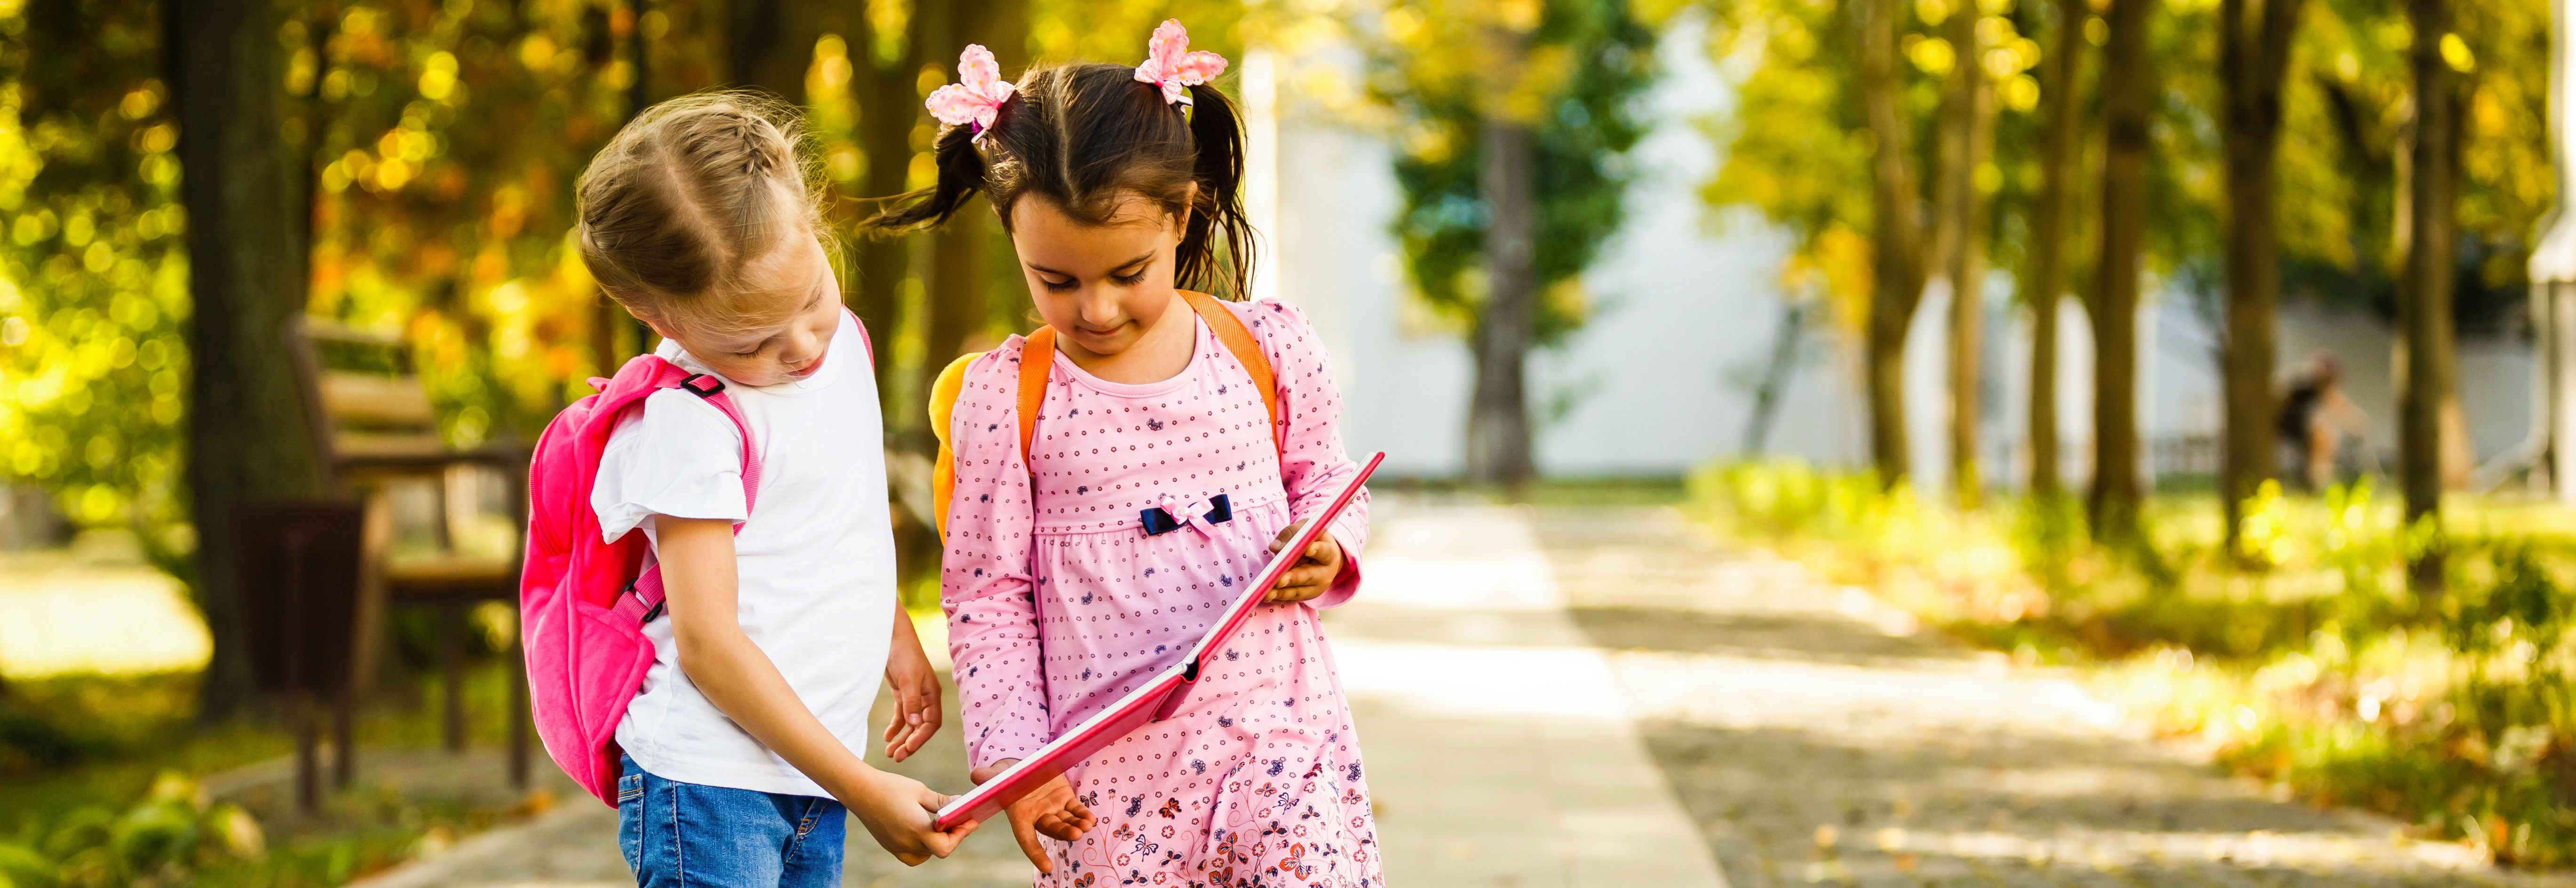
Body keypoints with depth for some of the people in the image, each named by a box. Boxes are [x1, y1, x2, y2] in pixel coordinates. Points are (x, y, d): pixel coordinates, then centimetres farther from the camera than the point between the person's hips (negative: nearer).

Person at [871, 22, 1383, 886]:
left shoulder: (1271, 347, 3)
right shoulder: (1002, 398, -2)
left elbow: (1324, 480, 18)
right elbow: (986, 596, 4)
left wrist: (1326, 550, -5)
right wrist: (1010, 757, -1)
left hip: (1279, 733, 1)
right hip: (1108, 778, -1)